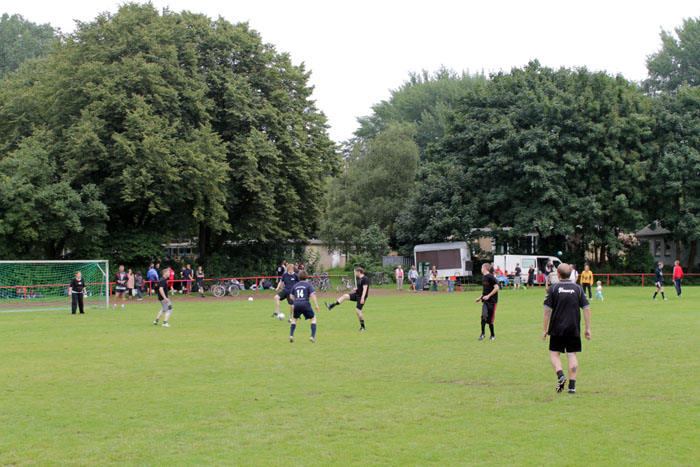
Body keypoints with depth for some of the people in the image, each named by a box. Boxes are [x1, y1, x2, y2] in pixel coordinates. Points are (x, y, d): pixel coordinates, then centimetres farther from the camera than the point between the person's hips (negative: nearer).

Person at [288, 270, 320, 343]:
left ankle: (291, 335, 11)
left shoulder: (295, 286, 14)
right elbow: (312, 295, -10)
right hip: (305, 304, -3)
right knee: (313, 318, 11)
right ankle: (312, 336, -2)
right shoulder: (309, 285, 3)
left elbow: (292, 297, 16)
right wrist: (316, 305, -11)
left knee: (294, 319, 25)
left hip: (296, 304, 3)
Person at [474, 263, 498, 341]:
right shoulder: (484, 278, 12)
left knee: (490, 319, 0)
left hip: (492, 300, -6)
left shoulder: (491, 277, -13)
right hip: (485, 300, 6)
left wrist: (488, 296, -20)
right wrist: (480, 298, 17)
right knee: (483, 316, -8)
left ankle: (493, 335, 13)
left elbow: (496, 288, -18)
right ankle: (483, 333, -3)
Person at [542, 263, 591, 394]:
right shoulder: (578, 288, 3)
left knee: (554, 353, 10)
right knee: (572, 355, 6)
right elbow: (586, 309, 1)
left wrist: (544, 329, 1)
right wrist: (588, 328, 7)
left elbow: (547, 311, -6)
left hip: (557, 329, -2)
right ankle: (572, 386, 1)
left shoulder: (553, 289, -3)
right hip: (574, 329, 2)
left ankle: (560, 375, -15)